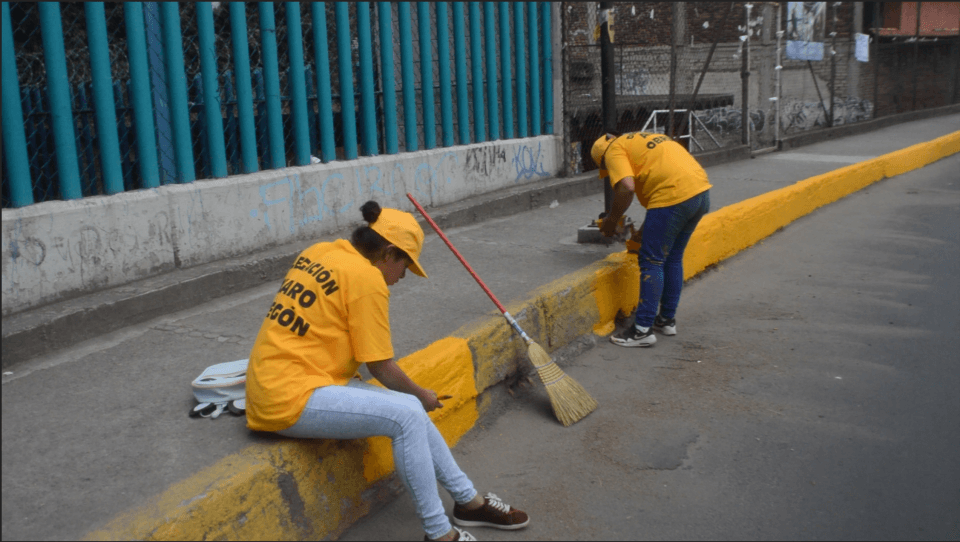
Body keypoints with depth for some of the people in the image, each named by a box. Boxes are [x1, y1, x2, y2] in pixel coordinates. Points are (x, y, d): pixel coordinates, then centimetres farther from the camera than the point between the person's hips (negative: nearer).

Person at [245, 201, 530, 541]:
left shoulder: (317, 253, 9)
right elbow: (382, 368, -11)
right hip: (290, 399, -9)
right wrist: (422, 395, 7)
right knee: (407, 415, -17)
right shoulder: (367, 278, -14)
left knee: (410, 409, 7)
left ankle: (468, 500, 17)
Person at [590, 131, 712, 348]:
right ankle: (667, 320, 29)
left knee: (651, 262, -1)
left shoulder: (614, 150, 5)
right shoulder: (640, 139, 31)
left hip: (674, 196, -9)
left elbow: (627, 187, -14)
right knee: (672, 259, 20)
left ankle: (643, 330, 2)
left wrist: (610, 221, 0)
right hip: (701, 191, 9)